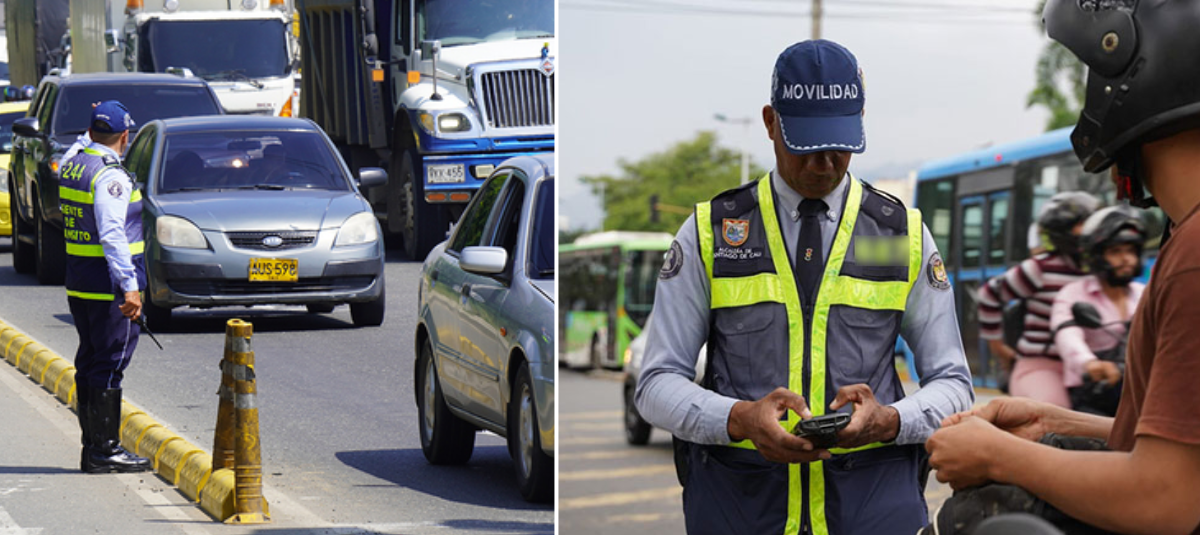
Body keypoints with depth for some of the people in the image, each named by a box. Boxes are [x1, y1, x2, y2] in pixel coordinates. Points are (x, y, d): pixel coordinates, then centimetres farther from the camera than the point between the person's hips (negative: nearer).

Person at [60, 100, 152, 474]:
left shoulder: (71, 167, 11)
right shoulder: (110, 176, -16)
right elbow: (112, 234, -22)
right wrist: (129, 286, -24)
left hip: (78, 284, 9)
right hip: (109, 286, -9)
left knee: (90, 363, 13)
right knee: (109, 365, -5)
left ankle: (92, 447, 18)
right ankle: (105, 450, -4)